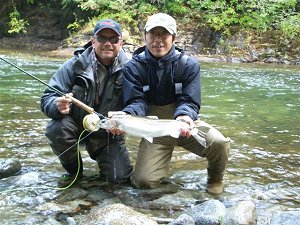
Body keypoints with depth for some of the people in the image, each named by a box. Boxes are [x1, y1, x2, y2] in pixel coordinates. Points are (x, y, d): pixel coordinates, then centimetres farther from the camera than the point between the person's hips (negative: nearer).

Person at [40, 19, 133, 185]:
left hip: (108, 133, 1)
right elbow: (47, 99, -17)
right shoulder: (75, 65, -15)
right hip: (76, 123, 0)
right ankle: (73, 169, -1)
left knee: (119, 177, -11)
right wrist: (58, 106, -41)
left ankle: (102, 157, 26)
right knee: (56, 129, -32)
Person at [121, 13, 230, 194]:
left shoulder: (189, 64, -10)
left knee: (220, 143, -28)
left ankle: (215, 180, 7)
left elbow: (190, 102, -14)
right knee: (143, 181, -14)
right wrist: (126, 117, -41)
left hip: (185, 121, 0)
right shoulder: (133, 67, -9)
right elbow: (136, 102, -17)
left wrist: (183, 116, -38)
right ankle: (162, 159, 23)